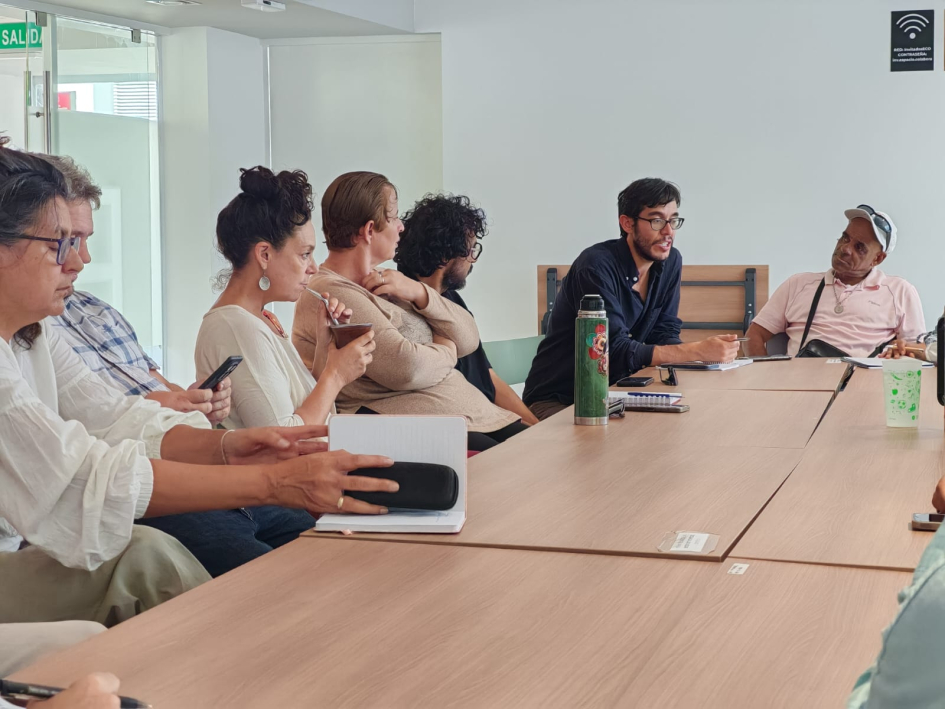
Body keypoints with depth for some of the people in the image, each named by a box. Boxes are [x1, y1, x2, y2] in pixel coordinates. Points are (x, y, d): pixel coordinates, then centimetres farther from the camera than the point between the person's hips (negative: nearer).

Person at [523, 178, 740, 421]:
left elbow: (664, 335, 3)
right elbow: (616, 351, -28)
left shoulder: (670, 262, 2)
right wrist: (698, 351, -32)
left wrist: (710, 352, -19)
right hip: (556, 400, -7)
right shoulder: (597, 266, -21)